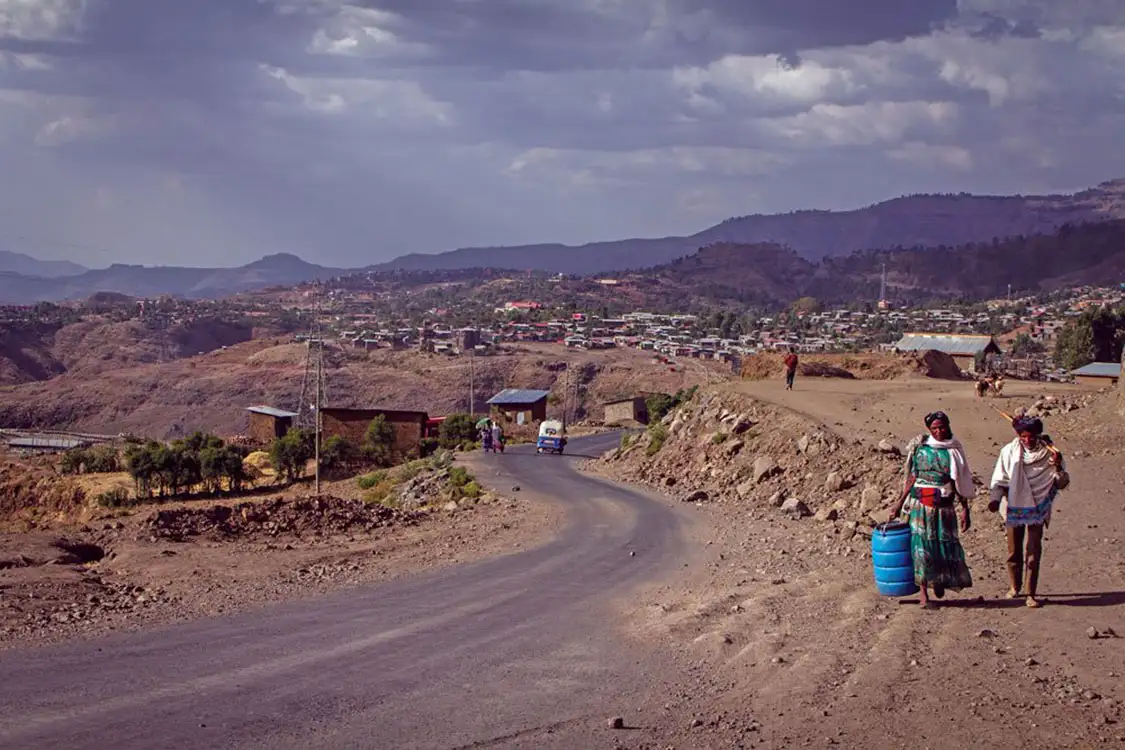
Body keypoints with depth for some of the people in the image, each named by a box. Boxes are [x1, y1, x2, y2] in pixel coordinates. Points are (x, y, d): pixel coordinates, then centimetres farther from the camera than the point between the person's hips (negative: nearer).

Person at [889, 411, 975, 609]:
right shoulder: (920, 448, 4)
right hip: (920, 504, -1)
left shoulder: (954, 451, 6)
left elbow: (961, 483, 8)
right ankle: (924, 595, -5)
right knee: (922, 545, -7)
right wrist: (900, 503, 4)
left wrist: (965, 509, 3)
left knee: (946, 544, 2)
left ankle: (940, 581, 31)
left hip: (944, 506, 1)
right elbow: (912, 478, 7)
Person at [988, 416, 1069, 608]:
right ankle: (1014, 587, 32)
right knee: (1014, 552, 12)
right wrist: (995, 498, -17)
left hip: (1036, 510, -1)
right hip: (1013, 508, 1)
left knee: (1033, 554, -5)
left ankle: (1031, 594, 1)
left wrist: (1058, 466, -20)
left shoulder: (1048, 453, -5)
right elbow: (999, 480, 1)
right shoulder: (1009, 452, -5)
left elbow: (1062, 483, -2)